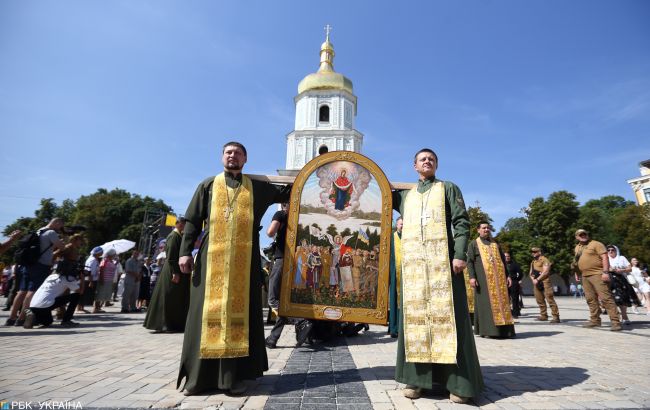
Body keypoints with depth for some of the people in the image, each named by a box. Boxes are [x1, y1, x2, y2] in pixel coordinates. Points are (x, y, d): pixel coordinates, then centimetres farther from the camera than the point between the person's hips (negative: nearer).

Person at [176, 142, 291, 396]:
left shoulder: (257, 187, 14)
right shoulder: (208, 185, 13)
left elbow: (285, 194, 18)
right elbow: (193, 220, 8)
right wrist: (185, 251, -2)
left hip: (244, 260, 0)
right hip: (212, 258, 0)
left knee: (240, 311, -1)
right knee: (209, 311, 1)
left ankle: (234, 374, 7)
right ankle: (200, 374, 10)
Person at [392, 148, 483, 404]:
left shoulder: (448, 188, 12)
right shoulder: (404, 195, 19)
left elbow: (462, 222, 1)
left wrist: (460, 254, -11)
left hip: (442, 258, -2)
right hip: (413, 261, 3)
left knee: (446, 313, -5)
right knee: (414, 314, 2)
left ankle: (458, 382, 3)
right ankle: (416, 378, 10)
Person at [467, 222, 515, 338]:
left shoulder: (495, 244, 21)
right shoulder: (473, 244, 8)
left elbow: (503, 260, 21)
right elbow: (470, 261, -1)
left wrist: (507, 275, 10)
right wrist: (472, 277, -13)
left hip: (498, 277, 4)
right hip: (483, 278, -4)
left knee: (501, 301, 2)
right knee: (485, 302, -6)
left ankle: (503, 329, 8)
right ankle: (486, 330, -2)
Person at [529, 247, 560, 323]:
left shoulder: (544, 260, -4)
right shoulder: (533, 262, 20)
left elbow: (545, 272, -12)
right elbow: (530, 273, 21)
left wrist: (537, 279, -13)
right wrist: (533, 279, 1)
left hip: (544, 282, -8)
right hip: (536, 283, 8)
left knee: (550, 299, -10)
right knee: (539, 300, 10)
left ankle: (556, 316, -8)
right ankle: (543, 316, 19)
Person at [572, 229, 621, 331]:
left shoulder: (595, 244, -3)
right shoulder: (577, 248, 19)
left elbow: (605, 257, -11)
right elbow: (576, 262, 27)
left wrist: (605, 272, -20)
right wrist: (577, 274, 21)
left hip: (597, 274, -7)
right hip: (585, 276, 7)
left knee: (605, 298, -12)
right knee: (591, 299, 9)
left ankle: (616, 322, -9)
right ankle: (595, 320, 16)